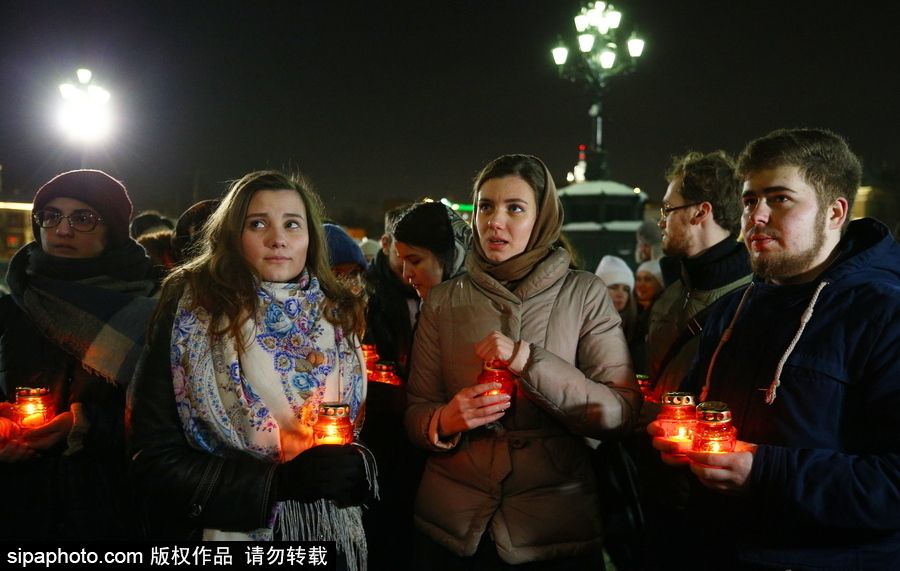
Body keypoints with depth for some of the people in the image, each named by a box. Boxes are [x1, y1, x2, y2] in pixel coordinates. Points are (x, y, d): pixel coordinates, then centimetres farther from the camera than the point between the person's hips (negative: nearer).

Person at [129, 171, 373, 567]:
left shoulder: (342, 316, 2)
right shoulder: (190, 317, -10)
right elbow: (154, 462, -13)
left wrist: (358, 468, -15)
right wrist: (277, 481, -23)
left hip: (334, 535, 4)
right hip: (229, 533, -3)